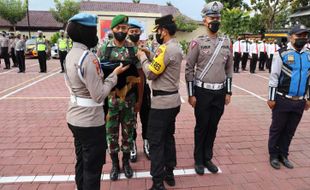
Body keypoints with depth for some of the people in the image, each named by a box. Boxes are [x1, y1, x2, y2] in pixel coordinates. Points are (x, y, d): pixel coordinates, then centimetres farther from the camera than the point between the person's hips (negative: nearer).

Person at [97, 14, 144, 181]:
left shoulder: (134, 50, -2)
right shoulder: (103, 49, -3)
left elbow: (140, 76, 1)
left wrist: (139, 100, -1)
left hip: (129, 100, 0)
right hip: (110, 100, 0)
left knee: (128, 133, 13)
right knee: (111, 133, 12)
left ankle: (126, 162, 33)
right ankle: (114, 164, 32)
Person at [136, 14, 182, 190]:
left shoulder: (166, 48, -19)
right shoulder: (176, 47, 12)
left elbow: (151, 73, -16)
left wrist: (143, 57, -1)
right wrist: (150, 56, 8)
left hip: (162, 101, -10)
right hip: (173, 99, 10)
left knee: (156, 141, -1)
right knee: (168, 136, 18)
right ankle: (169, 173, 31)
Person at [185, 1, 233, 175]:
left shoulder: (227, 42, 7)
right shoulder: (198, 42, -6)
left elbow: (229, 69, 11)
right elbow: (189, 69, -6)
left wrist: (228, 92, 8)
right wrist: (191, 94, -9)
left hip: (220, 92, 4)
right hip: (202, 91, -4)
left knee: (213, 127, 13)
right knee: (201, 127, 7)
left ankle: (208, 158, 31)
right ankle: (199, 160, 25)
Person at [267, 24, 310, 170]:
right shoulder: (281, 54, -7)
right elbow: (274, 77, -8)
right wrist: (271, 98, -10)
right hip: (282, 100, -4)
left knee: (290, 130, 14)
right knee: (277, 128, 7)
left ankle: (283, 154, 30)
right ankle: (273, 155, 23)